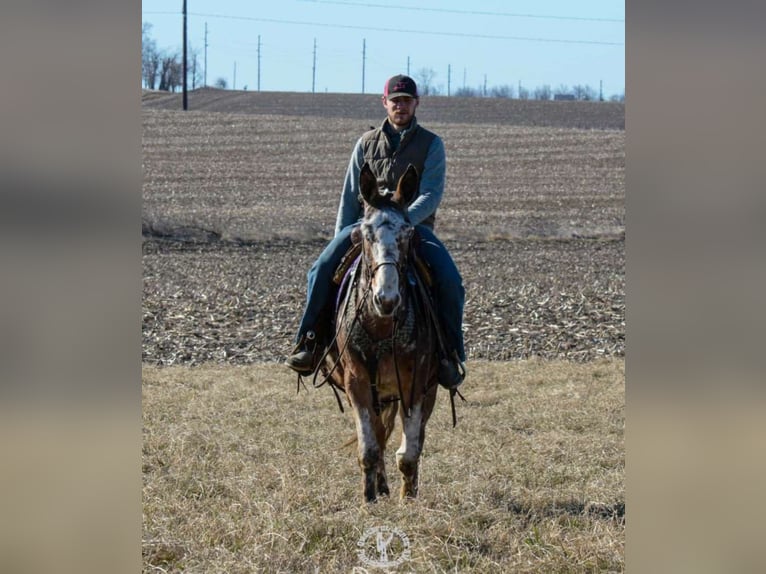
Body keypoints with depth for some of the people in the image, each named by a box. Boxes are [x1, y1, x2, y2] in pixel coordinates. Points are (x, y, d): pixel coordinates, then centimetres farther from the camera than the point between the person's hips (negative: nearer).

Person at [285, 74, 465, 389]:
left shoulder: (432, 144, 3)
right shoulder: (367, 143, 12)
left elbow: (431, 194, -9)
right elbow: (350, 195, 14)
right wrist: (341, 238, 4)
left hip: (415, 226, -2)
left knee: (450, 282, -27)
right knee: (321, 271, -22)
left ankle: (451, 354, -13)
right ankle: (309, 342, -11)